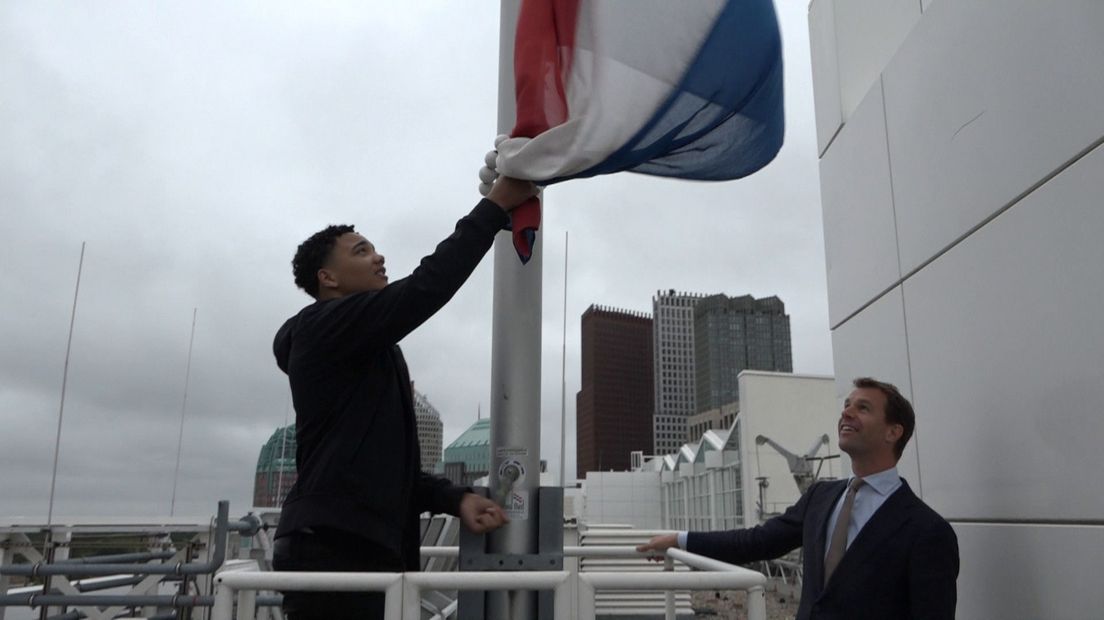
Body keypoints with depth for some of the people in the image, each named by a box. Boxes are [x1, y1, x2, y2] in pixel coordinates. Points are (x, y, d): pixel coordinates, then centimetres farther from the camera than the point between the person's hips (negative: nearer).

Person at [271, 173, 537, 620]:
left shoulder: (361, 359, 24)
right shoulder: (325, 327, -4)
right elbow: (425, 289, -17)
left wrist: (455, 499, 3)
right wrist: (496, 206, -11)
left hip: (354, 548, 10)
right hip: (330, 548, -9)